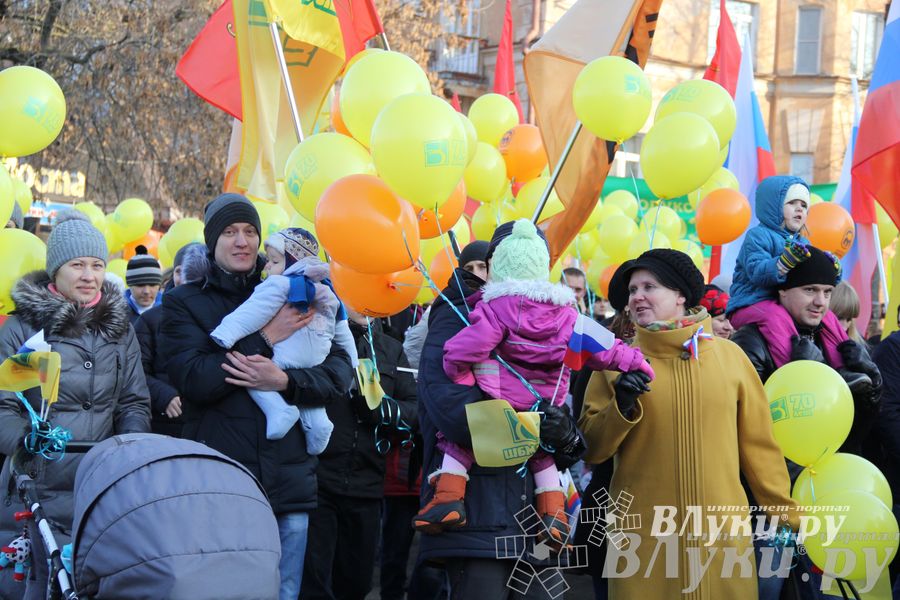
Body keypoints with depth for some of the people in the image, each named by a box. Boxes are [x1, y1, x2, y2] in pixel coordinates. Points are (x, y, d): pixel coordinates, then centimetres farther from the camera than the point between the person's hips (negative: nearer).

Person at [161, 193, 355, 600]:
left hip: (288, 486, 2)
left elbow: (340, 376, 3)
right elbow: (192, 379, -10)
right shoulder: (184, 303, 7)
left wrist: (284, 381, -15)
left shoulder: (288, 300, 12)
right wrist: (265, 339, -12)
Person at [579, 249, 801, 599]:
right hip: (643, 537, -1)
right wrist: (622, 407, -14)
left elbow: (759, 444, 9)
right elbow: (591, 449, 2)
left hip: (721, 533, 1)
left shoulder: (730, 356, 5)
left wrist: (786, 516, 8)